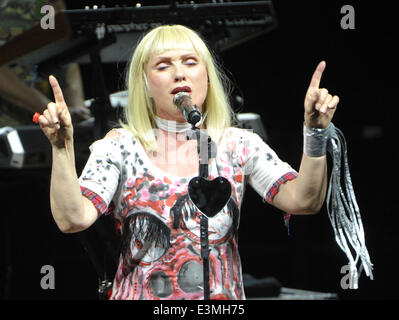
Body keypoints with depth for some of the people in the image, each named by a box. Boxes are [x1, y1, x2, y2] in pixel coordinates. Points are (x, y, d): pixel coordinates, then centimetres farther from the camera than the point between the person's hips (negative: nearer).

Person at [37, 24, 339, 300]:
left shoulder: (239, 146, 7)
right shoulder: (121, 147, 3)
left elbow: (302, 201, -5)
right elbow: (73, 218, -8)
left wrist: (316, 134, -16)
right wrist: (62, 147, -19)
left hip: (223, 297, 2)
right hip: (139, 296, -2)